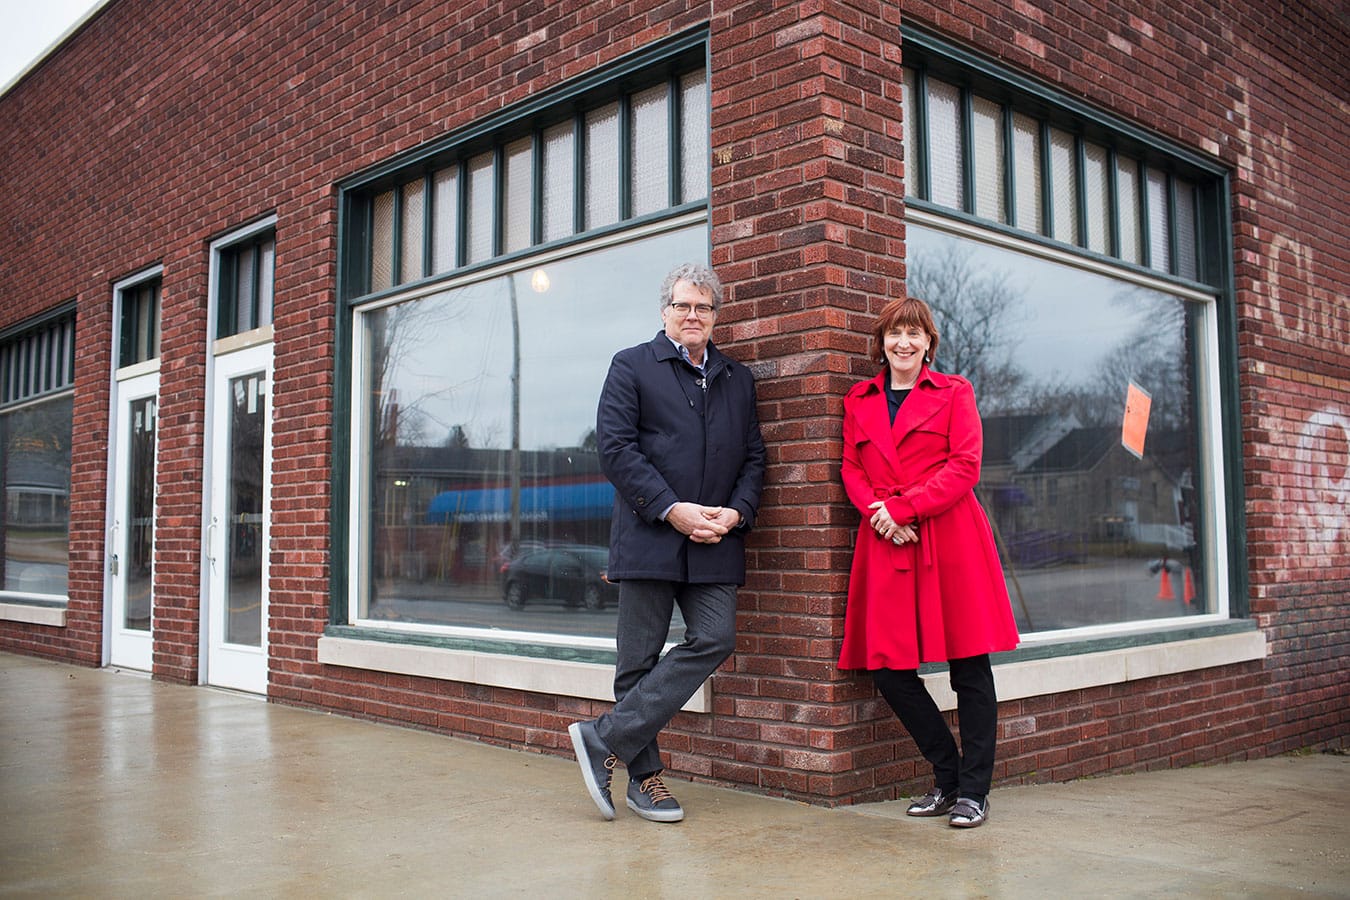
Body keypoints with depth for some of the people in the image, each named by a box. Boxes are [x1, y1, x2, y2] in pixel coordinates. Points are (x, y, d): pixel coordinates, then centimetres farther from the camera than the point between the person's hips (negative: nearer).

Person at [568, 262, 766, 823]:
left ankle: (605, 738, -4)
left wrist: (736, 512, -5)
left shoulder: (738, 379, 18)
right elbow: (615, 447, -7)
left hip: (716, 543, 4)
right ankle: (643, 775, 14)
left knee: (715, 640, -10)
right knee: (640, 659, 1)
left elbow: (753, 456, 14)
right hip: (649, 538, -3)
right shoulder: (632, 366, 5)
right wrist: (672, 510, -14)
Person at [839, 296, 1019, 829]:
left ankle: (973, 790, 12)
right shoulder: (859, 401, 16)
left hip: (950, 539, -3)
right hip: (886, 543, 3)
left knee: (969, 665, 0)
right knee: (887, 666, 0)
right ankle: (947, 776, 19)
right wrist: (878, 512, -9)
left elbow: (965, 466, -3)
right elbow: (852, 470, 11)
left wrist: (903, 507, -13)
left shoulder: (954, 392, 6)